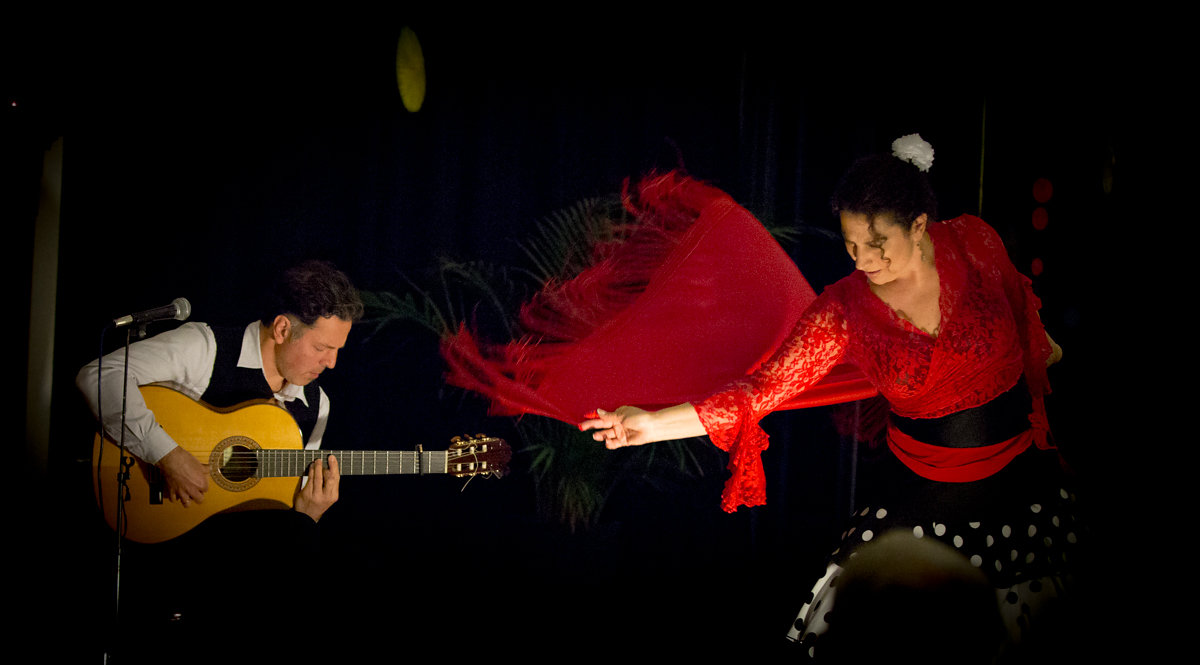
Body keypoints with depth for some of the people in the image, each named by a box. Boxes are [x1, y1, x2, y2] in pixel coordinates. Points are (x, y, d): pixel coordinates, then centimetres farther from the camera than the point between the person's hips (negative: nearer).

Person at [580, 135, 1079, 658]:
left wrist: (1043, 347, 26)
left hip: (1021, 467, 2)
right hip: (925, 479, -1)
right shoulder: (844, 310, -19)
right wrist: (652, 423, -35)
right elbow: (761, 389, -24)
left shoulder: (974, 242, -15)